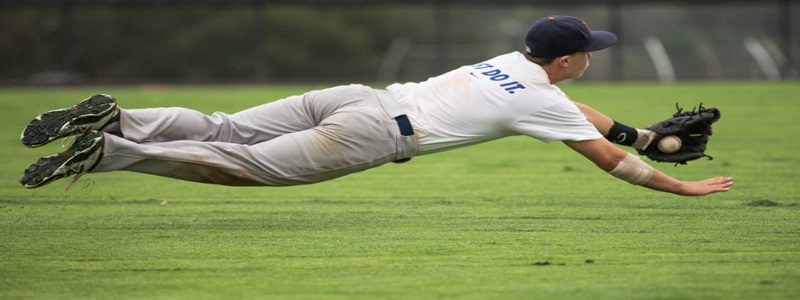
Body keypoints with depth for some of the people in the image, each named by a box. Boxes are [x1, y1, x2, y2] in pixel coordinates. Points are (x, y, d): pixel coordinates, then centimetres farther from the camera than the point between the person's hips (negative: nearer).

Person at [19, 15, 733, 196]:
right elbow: (609, 160, 2)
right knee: (250, 165, -13)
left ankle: (116, 120, -10)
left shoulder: (515, 62, 23)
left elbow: (585, 114, 38)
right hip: (373, 135, -7)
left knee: (224, 131, 3)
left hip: (360, 99, 7)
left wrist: (647, 136, 43)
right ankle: (109, 152, -24)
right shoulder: (542, 101, 0)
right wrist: (682, 188, 11)